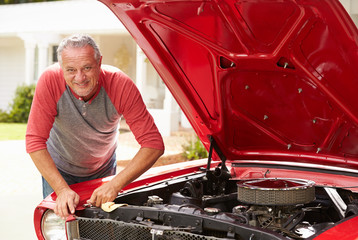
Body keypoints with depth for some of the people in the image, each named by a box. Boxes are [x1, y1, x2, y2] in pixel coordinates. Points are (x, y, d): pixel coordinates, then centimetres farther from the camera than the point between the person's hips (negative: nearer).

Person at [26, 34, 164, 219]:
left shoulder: (121, 85, -30)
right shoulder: (50, 81, -30)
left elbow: (154, 144, -30)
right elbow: (35, 141, -26)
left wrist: (115, 185, -39)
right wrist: (62, 189, -34)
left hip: (103, 170, 1)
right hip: (59, 169, 0)